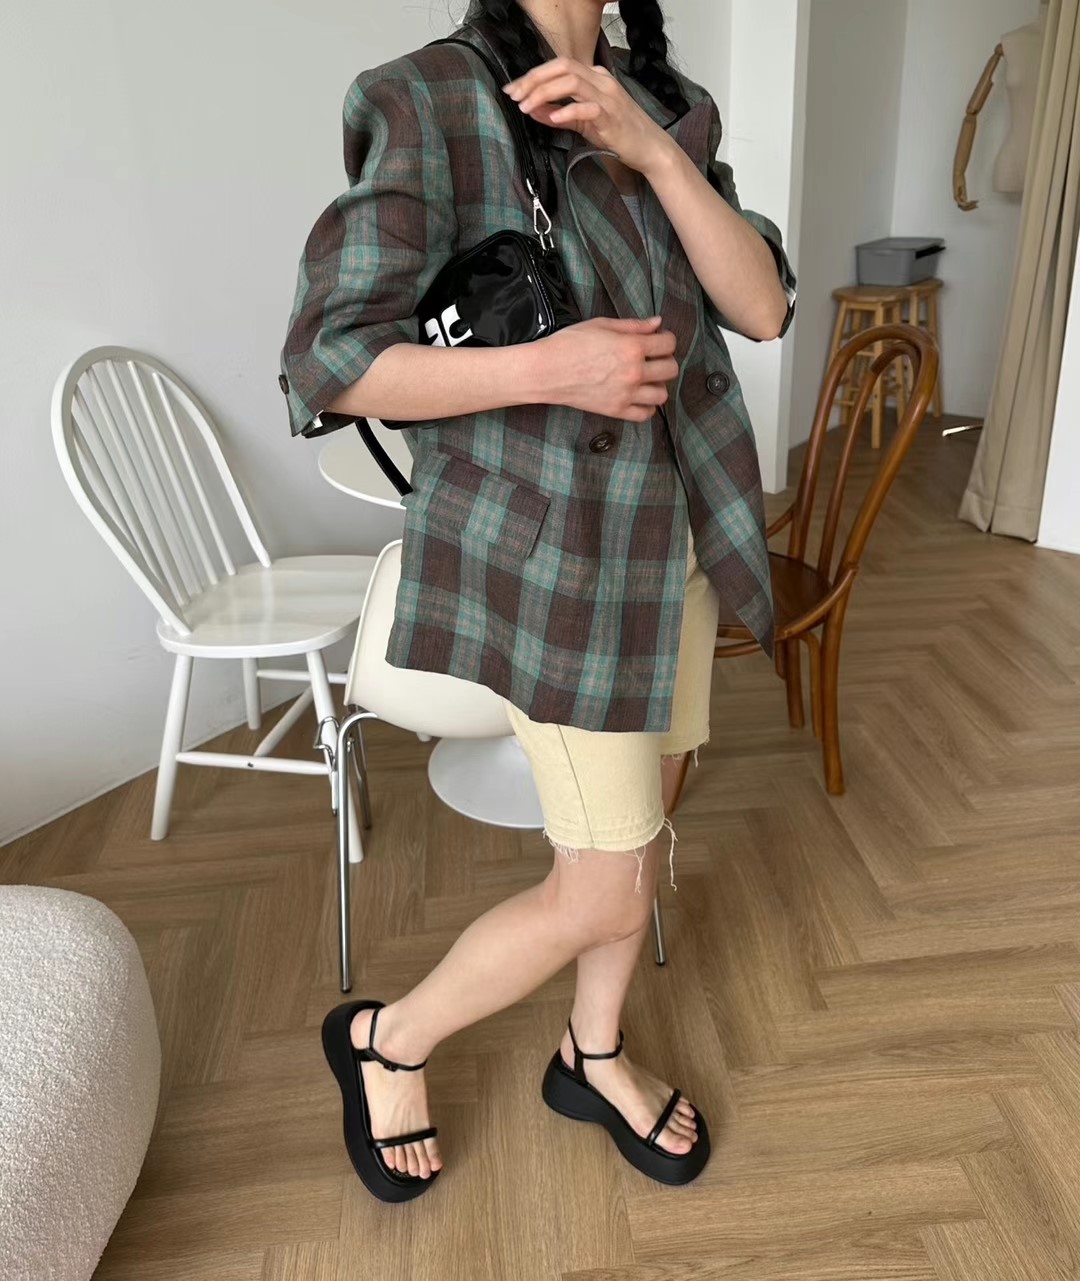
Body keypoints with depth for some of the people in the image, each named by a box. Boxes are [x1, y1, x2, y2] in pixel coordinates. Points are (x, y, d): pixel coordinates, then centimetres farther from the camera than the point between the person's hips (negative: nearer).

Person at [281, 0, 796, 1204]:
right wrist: (548, 366, -27)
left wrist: (650, 147, -16)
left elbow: (764, 307, -3)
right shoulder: (430, 101, -12)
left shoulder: (665, 106, 8)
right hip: (552, 552, -7)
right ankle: (385, 1039, 27)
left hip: (674, 530, 7)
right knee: (606, 892, 0)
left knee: (647, 817, 17)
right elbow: (330, 362, -16)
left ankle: (592, 1058, 42)